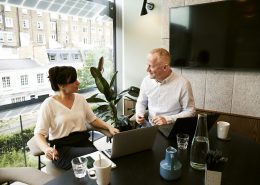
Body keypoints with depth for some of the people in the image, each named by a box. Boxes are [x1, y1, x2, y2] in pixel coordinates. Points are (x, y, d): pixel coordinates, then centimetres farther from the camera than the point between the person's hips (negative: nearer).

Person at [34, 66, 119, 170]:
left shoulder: (80, 98, 8)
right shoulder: (49, 104, -6)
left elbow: (93, 119, 14)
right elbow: (39, 133, -7)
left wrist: (109, 127, -3)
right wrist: (46, 148, -28)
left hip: (83, 142, 5)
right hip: (62, 148, -4)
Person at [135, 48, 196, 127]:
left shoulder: (183, 84, -15)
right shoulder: (146, 80, -1)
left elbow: (190, 111, -8)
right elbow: (141, 102, 15)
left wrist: (167, 119, -17)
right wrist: (139, 114, -5)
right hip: (149, 125, 4)